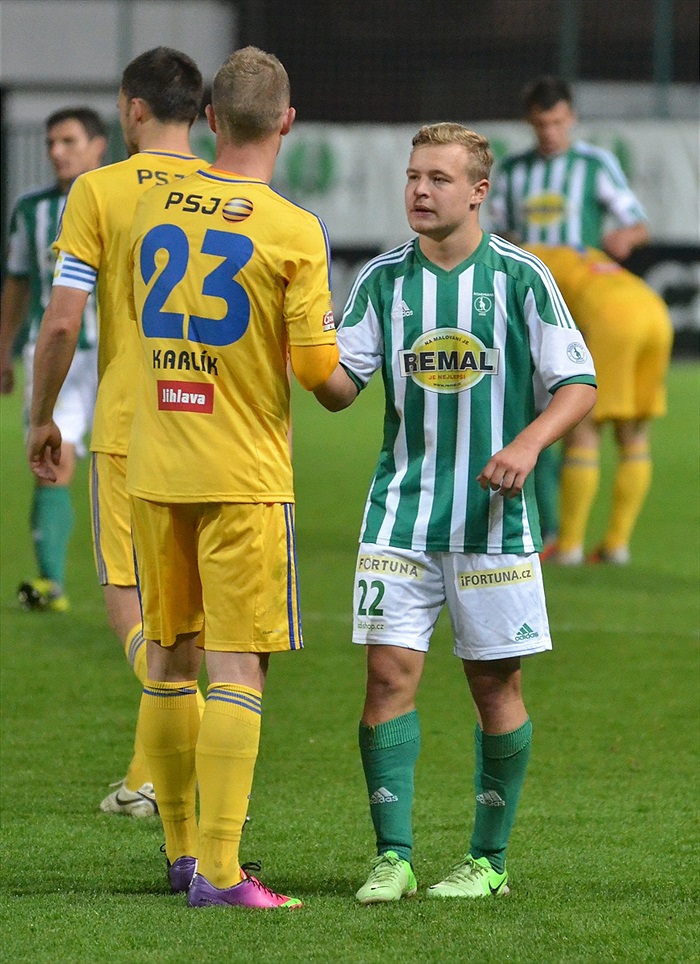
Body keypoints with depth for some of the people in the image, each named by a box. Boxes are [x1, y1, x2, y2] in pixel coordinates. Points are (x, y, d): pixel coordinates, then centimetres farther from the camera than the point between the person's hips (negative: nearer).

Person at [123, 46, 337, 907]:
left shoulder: (153, 209, 5)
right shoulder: (293, 231, -11)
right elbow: (315, 364, -11)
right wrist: (334, 346, 10)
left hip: (154, 472, 5)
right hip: (244, 479, -5)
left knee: (168, 661, 14)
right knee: (238, 670, -4)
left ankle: (181, 849, 24)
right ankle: (218, 870, -10)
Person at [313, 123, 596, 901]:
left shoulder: (520, 277, -1)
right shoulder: (382, 280, 5)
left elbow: (578, 384, 1)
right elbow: (342, 388, 3)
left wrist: (528, 442, -16)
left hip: (492, 517, -2)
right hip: (400, 512, 2)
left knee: (495, 684, 4)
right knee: (389, 673, -7)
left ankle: (489, 858, 15)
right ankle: (392, 857, -3)